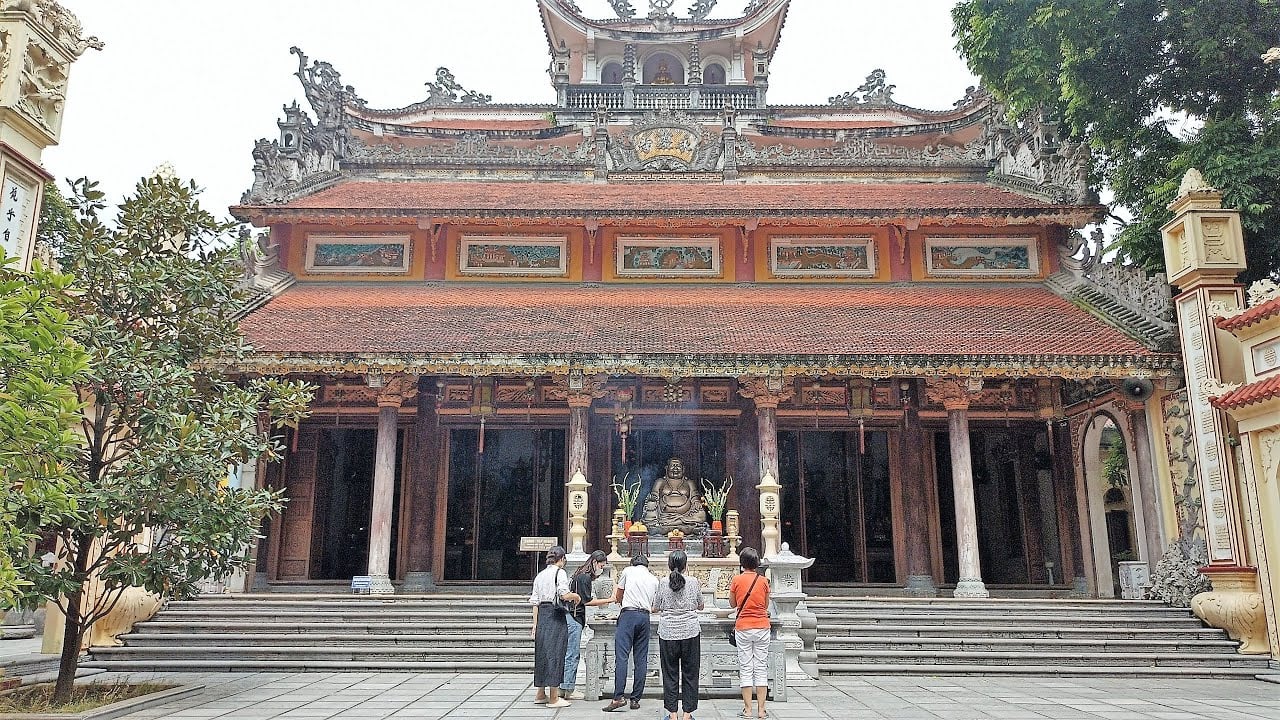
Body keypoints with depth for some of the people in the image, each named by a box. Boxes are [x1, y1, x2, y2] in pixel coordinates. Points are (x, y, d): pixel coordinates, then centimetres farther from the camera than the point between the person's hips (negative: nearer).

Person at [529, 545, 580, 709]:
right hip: (556, 615, -7)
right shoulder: (560, 572, -5)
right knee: (555, 652, -3)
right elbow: (564, 595, -18)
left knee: (542, 652, 13)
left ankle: (540, 694, 22)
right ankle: (554, 698, 1)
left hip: (542, 615, 7)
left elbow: (534, 602, 13)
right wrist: (576, 596, 2)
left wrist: (535, 624, 15)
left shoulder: (540, 575, 15)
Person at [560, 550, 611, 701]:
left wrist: (601, 601, 18)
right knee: (572, 655, -6)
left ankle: (564, 688, 15)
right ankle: (567, 690, -2)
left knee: (570, 654, 11)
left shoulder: (583, 576, 18)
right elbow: (586, 601, -15)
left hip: (572, 618, 10)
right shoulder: (584, 577, -13)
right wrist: (607, 600, -10)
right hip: (573, 618, -10)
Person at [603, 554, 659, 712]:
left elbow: (618, 597, 16)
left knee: (621, 656, -10)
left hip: (628, 614, -4)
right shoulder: (654, 579, 20)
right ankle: (635, 699, 5)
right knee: (641, 659, 5)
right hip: (645, 616, 4)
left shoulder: (628, 571, 10)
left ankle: (618, 697, -19)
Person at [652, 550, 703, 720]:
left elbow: (655, 608, 5)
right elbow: (700, 606, 10)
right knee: (690, 673, 9)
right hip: (690, 632, 0)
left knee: (670, 674, 8)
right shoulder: (693, 582, -3)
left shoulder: (663, 584, -4)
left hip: (668, 634, 0)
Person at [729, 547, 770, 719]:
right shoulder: (764, 581, -2)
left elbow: (733, 603, 6)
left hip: (743, 628, -1)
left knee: (746, 668, 5)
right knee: (761, 667, 7)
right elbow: (766, 605, 8)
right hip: (762, 627, 1)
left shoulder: (737, 580, -6)